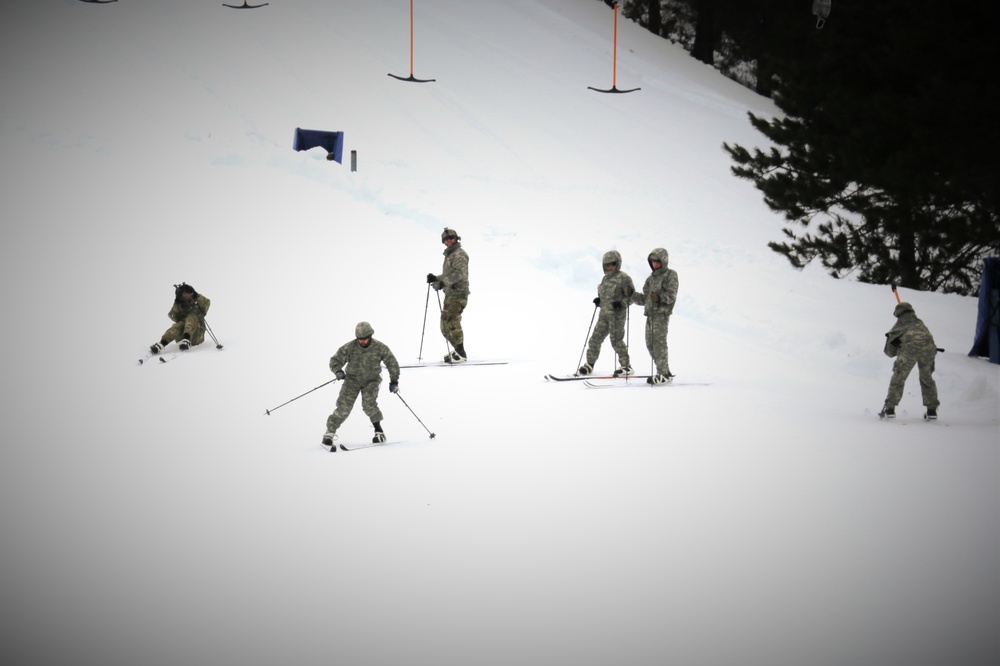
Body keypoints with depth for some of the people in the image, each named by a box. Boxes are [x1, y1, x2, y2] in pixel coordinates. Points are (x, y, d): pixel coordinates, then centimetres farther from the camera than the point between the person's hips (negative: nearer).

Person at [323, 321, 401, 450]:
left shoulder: (380, 348, -14)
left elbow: (392, 363, -2)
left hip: (371, 380, 0)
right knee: (344, 407, -14)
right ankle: (330, 433, -9)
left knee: (368, 404, -23)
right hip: (353, 379, 0)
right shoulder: (349, 347, -16)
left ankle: (378, 428, -2)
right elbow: (335, 360, -10)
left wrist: (394, 381, -3)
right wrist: (338, 371, -30)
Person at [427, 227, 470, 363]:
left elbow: (460, 274, -21)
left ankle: (461, 354, -15)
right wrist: (436, 278, 12)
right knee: (445, 326, 11)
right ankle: (458, 351, 21)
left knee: (452, 322, -16)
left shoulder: (459, 254, -8)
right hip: (450, 294, 10)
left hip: (458, 294, -10)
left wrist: (443, 282, -27)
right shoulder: (450, 255, 23)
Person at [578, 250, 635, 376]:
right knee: (595, 338, 5)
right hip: (604, 314, 7)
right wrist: (598, 300, 7)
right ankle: (589, 365, 13)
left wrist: (621, 303, -21)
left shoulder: (623, 277, -7)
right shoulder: (605, 278, 17)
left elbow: (632, 295, -7)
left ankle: (626, 366, 4)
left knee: (616, 340, -6)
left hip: (617, 314, -7)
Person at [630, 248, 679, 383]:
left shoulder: (670, 275, 1)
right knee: (650, 344, 6)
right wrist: (632, 295, 6)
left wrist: (659, 297, -28)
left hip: (662, 313, -8)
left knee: (659, 342, -14)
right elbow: (644, 299, 21)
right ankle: (665, 372, 14)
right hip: (650, 314, 8)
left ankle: (663, 374, -13)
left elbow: (671, 295, -11)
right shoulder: (651, 278, 22)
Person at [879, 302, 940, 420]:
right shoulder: (920, 323, 34)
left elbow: (889, 352, 29)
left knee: (898, 378, 9)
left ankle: (890, 409, 6)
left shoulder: (898, 326, 28)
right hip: (928, 346, 3)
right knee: (927, 378, 20)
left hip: (910, 347, -3)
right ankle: (932, 410, 20)